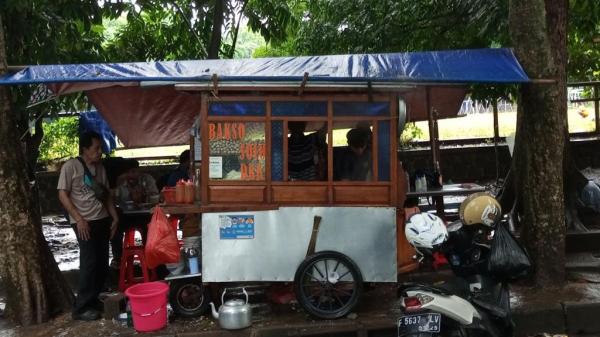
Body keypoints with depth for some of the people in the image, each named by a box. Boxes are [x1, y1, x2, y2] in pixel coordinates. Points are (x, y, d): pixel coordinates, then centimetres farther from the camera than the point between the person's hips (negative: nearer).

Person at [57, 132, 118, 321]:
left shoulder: (100, 168, 12)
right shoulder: (71, 166, -7)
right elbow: (63, 195, -9)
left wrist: (115, 218, 11)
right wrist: (79, 219, -15)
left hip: (102, 220, 7)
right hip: (84, 222, -6)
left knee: (102, 262, 7)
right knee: (90, 262, -9)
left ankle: (95, 300, 20)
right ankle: (82, 308, 0)